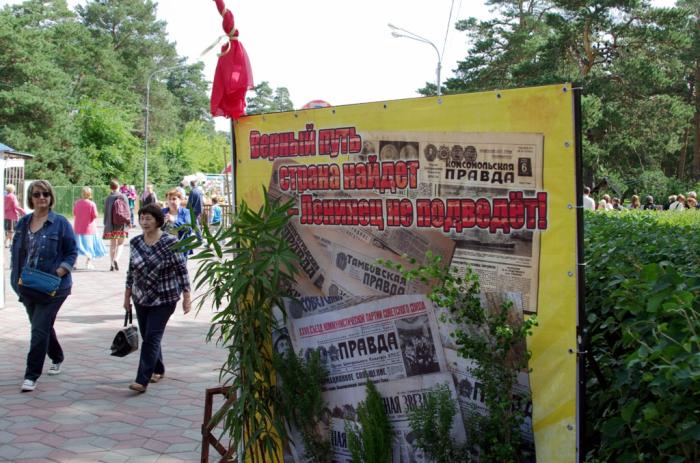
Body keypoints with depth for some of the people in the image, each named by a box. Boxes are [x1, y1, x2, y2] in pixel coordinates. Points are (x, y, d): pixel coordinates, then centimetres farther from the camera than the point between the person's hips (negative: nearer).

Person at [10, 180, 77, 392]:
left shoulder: (60, 223, -8)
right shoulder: (23, 222, 6)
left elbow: (72, 252, -5)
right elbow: (16, 251, 14)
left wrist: (61, 271, -18)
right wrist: (17, 276, 4)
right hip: (27, 287, 6)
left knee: (40, 329, -8)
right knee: (42, 326, 19)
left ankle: (32, 375, 0)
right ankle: (57, 358, 43)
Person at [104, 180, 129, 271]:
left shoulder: (108, 198, -2)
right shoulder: (123, 197, -2)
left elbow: (106, 212, -1)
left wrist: (106, 224, 6)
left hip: (111, 225, 0)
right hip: (121, 225, 0)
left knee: (112, 245, 10)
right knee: (120, 244, 10)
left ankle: (112, 264, 7)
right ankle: (116, 259, -14)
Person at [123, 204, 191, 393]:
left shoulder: (170, 242, -13)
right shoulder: (136, 242, 3)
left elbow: (182, 270, -10)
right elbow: (131, 271, 11)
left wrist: (186, 297, -11)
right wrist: (127, 297, 13)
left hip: (164, 299, -5)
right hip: (141, 298, 5)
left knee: (152, 338, -9)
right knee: (147, 337, 13)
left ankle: (142, 380, -8)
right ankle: (158, 370, 32)